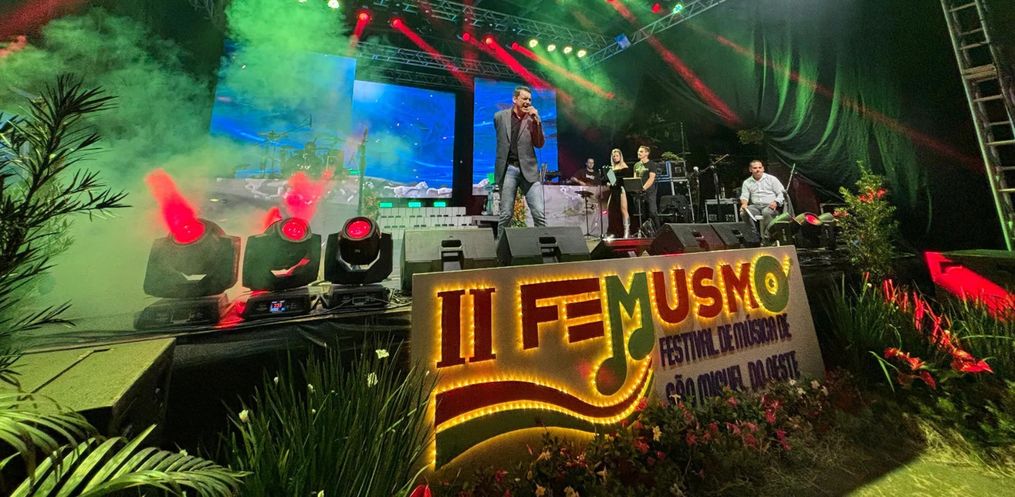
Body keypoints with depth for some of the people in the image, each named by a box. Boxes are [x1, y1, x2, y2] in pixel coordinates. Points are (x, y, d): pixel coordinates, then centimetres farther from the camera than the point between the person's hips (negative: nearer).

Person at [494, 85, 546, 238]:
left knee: (539, 213, -6)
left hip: (528, 169, 1)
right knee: (506, 214, 0)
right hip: (508, 169, 0)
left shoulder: (533, 118, 8)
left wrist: (536, 121, -8)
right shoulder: (500, 116, 8)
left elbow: (540, 144, 0)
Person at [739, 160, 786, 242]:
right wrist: (744, 203, -16)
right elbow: (744, 196, 8)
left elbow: (782, 193, 6)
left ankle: (766, 239, -31)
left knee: (766, 212, -38)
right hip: (755, 206, 2)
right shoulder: (747, 182, 16)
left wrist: (776, 202, -15)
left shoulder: (771, 179, 10)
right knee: (744, 213, -31)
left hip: (770, 206, -2)